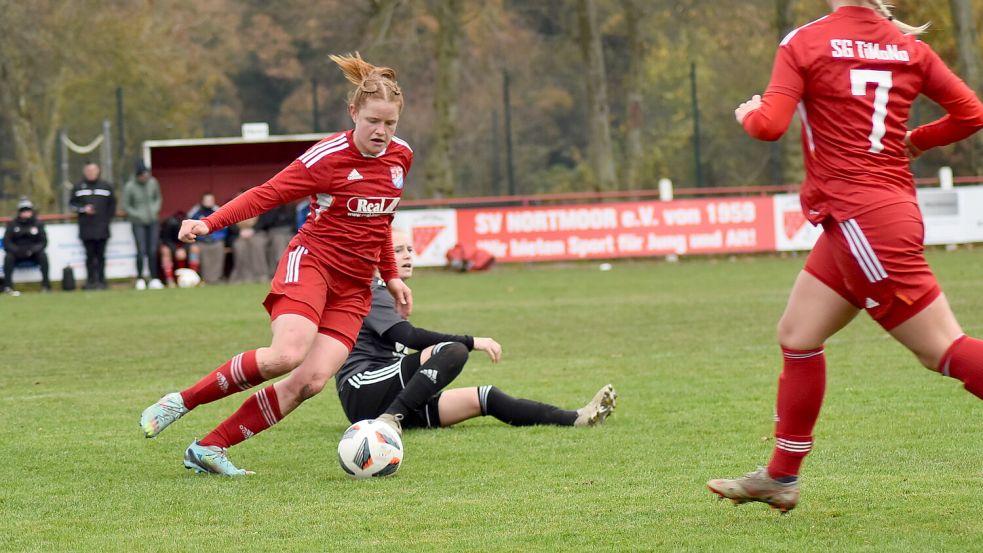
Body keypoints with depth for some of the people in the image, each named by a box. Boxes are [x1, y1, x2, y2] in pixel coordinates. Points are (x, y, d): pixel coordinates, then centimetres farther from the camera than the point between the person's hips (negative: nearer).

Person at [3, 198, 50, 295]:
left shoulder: (38, 224, 1)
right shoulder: (12, 224, -1)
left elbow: (43, 242, -4)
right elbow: (6, 243, -6)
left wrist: (33, 250, -22)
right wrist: (17, 250, -24)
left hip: (32, 253, 0)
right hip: (16, 254, 0)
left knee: (43, 255, -27)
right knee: (8, 257, -30)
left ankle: (46, 285, -23)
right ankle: (7, 286, -29)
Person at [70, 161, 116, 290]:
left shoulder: (106, 186, 7)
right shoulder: (79, 187, 6)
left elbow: (112, 204, 11)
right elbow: (72, 203, 8)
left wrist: (108, 219, 1)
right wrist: (83, 209, -9)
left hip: (102, 228, 0)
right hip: (86, 228, 0)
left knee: (101, 255, 1)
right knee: (90, 255, 0)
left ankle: (101, 280, 5)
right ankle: (91, 281, 4)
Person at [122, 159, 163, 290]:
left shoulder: (153, 183, -2)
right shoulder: (129, 187, -12)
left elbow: (158, 198, 15)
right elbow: (125, 206, -3)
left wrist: (155, 210, -1)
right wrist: (138, 216, -11)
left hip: (153, 221, 3)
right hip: (138, 223, -3)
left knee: (152, 251, 0)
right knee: (141, 251, -10)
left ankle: (154, 279, 5)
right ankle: (140, 279, 2)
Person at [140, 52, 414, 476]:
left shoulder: (400, 157, 7)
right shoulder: (329, 156, -13)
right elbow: (267, 194, -14)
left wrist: (391, 276, 25)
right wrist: (210, 223, -27)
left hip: (354, 287, 6)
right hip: (311, 262, -6)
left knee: (312, 381, -14)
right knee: (287, 355, -31)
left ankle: (209, 450, -7)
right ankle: (181, 402, -11)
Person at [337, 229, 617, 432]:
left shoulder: (386, 295, 27)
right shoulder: (371, 293, -7)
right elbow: (409, 336, -19)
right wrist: (472, 342, -20)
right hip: (363, 389, -9)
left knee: (483, 398, 1)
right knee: (453, 351, -28)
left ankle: (576, 419, -6)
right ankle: (389, 420, -36)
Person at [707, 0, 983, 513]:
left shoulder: (805, 43, -10)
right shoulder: (908, 45, 7)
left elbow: (770, 124, -17)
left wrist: (747, 112, 6)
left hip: (861, 219, -8)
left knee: (942, 348, -5)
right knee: (798, 336, 17)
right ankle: (780, 479, 24)